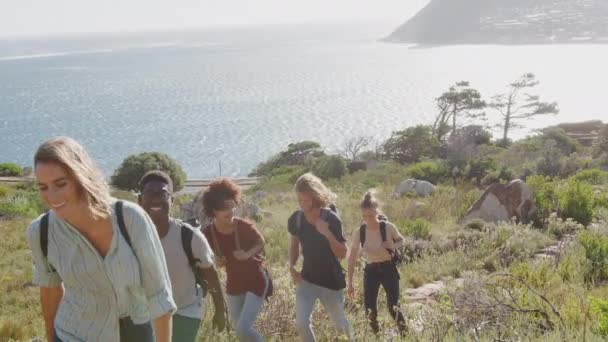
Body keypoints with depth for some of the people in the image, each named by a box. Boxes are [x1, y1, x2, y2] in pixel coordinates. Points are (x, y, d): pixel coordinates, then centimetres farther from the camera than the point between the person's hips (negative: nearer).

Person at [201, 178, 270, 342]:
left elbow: (261, 243, -4)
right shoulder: (208, 233, -15)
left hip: (255, 280, -5)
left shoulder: (244, 226, -23)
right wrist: (215, 260, -19)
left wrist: (248, 254, -23)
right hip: (234, 284, 5)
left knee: (243, 329, -15)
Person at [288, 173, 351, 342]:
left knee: (340, 324, 15)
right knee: (301, 323, -14)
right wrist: (292, 267, -4)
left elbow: (342, 254, -16)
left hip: (332, 280, -2)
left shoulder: (331, 219, -18)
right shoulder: (295, 219, -7)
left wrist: (328, 234, -31)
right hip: (307, 279, 2)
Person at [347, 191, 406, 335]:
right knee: (370, 310, 2)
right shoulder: (359, 232, -10)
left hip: (388, 269, -2)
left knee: (393, 308, -3)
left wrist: (392, 246, -19)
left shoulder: (388, 227, -15)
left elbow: (401, 241, 4)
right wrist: (350, 283, -3)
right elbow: (352, 258, -2)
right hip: (370, 271, 2)